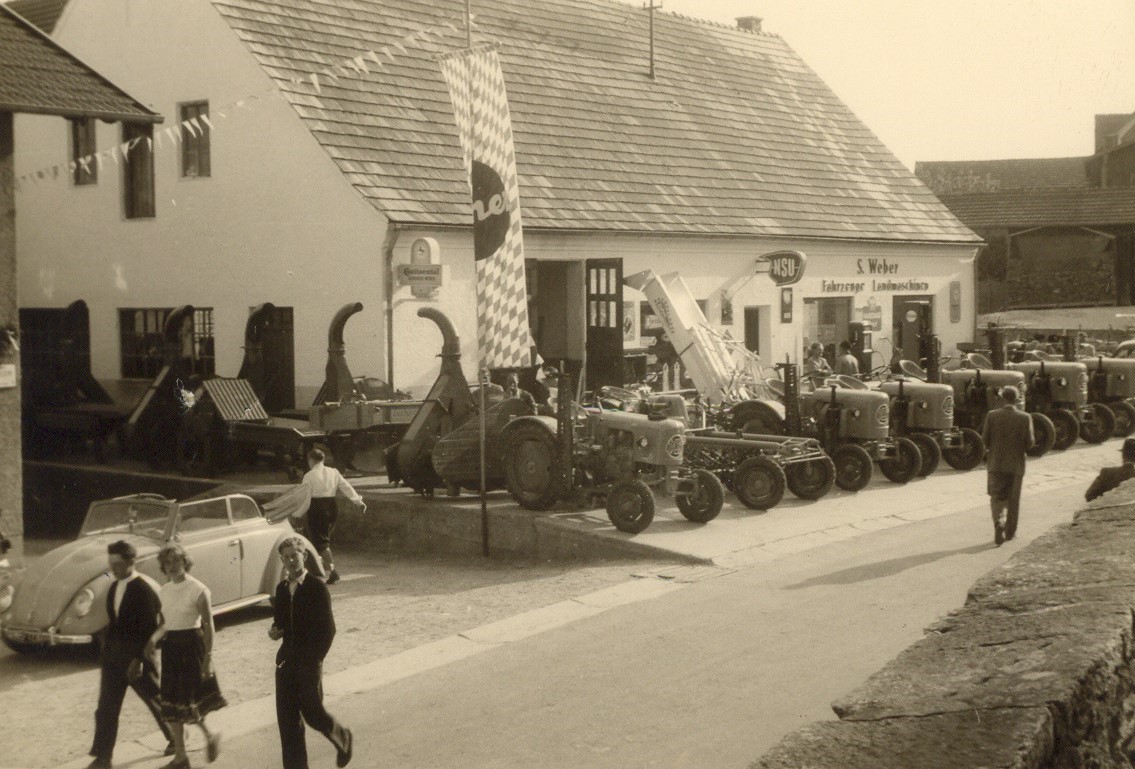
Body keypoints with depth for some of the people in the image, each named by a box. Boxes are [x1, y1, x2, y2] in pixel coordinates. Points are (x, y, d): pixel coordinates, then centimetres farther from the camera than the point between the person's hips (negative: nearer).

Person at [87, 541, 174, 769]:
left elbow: (149, 628, -19)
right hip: (113, 655, 7)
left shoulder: (144, 589, -17)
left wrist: (138, 659, -22)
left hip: (137, 656, -7)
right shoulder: (114, 587, 7)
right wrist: (106, 653, 12)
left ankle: (175, 738, 32)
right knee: (106, 707, 2)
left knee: (156, 700, 11)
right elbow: (113, 622, 14)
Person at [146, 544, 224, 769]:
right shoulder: (163, 591, 7)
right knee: (172, 703, 8)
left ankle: (210, 736, 23)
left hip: (191, 644, -6)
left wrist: (208, 657, -13)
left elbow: (208, 625, -10)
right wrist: (154, 637, -3)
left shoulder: (198, 590, -11)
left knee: (189, 702, -4)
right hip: (170, 647, 6)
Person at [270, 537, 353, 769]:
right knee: (287, 718, 3)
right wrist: (275, 630, -4)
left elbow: (328, 628, -9)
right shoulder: (282, 588, 9)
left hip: (309, 663, -6)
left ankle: (343, 738, 28)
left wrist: (315, 660, -13)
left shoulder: (316, 588, -9)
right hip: (286, 661, 6)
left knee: (312, 713, -2)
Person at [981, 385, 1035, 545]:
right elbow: (1029, 442, -8)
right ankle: (1010, 531, 23)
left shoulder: (992, 416, -7)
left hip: (996, 463, 0)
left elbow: (985, 439, -5)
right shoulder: (1025, 418, -8)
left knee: (997, 497, 6)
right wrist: (1020, 448, 13)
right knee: (1013, 499, 14)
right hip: (1016, 464, 0)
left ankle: (999, 522, -19)